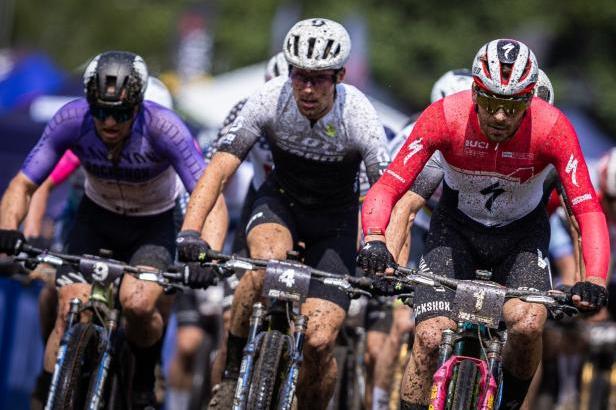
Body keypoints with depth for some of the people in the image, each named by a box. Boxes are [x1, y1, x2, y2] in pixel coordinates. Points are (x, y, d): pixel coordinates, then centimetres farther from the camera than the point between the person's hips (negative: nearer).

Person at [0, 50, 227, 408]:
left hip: (153, 226, -2)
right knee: (70, 311, -16)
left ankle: (145, 375, 4)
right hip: (96, 218, 2)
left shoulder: (163, 127, -32)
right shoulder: (72, 120, -26)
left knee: (138, 304, -26)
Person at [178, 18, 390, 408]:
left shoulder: (358, 115, -28)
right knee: (268, 260, -36)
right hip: (281, 201, 0)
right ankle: (233, 375, -17)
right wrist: (189, 233, -39)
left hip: (335, 218, 0)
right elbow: (217, 171, -25)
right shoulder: (270, 99, -25)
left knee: (319, 341, -15)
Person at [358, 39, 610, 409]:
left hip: (522, 234, 0)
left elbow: (589, 209, -30)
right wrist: (374, 240, -49)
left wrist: (595, 281, -46)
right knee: (431, 338, -20)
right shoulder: (446, 116, -27)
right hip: (457, 228, 0)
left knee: (527, 325, -26)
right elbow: (387, 187, -29)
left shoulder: (552, 128, -27)